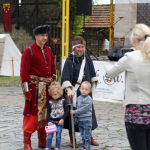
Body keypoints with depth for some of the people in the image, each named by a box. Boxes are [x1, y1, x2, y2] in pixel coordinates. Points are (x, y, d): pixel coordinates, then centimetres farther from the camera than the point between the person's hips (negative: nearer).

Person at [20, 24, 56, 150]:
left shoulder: (48, 50, 12)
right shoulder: (29, 51, -8)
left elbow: (53, 69, 19)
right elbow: (24, 72, -12)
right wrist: (27, 90, -16)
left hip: (47, 87, 6)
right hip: (34, 87, -6)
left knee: (44, 114, 12)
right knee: (32, 114, -4)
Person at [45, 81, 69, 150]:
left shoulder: (63, 101, -5)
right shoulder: (50, 102, 2)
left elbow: (67, 111, -4)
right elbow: (48, 112, 4)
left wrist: (62, 119, -11)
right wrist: (48, 121, -5)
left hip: (60, 121, -2)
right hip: (52, 121, 2)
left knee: (58, 136, 4)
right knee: (49, 135, 2)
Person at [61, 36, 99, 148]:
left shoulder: (87, 58, 6)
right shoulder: (70, 61, -10)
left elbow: (92, 74, 17)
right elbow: (65, 77, -21)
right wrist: (68, 89, -33)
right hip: (74, 90, -5)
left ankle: (89, 137, 24)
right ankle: (72, 139, 12)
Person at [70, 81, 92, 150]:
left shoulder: (89, 99, -13)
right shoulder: (79, 98, 7)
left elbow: (84, 109, -20)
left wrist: (74, 112, -17)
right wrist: (76, 118, 16)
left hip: (87, 120, -6)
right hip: (80, 120, 6)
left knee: (86, 135, -1)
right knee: (82, 135, 13)